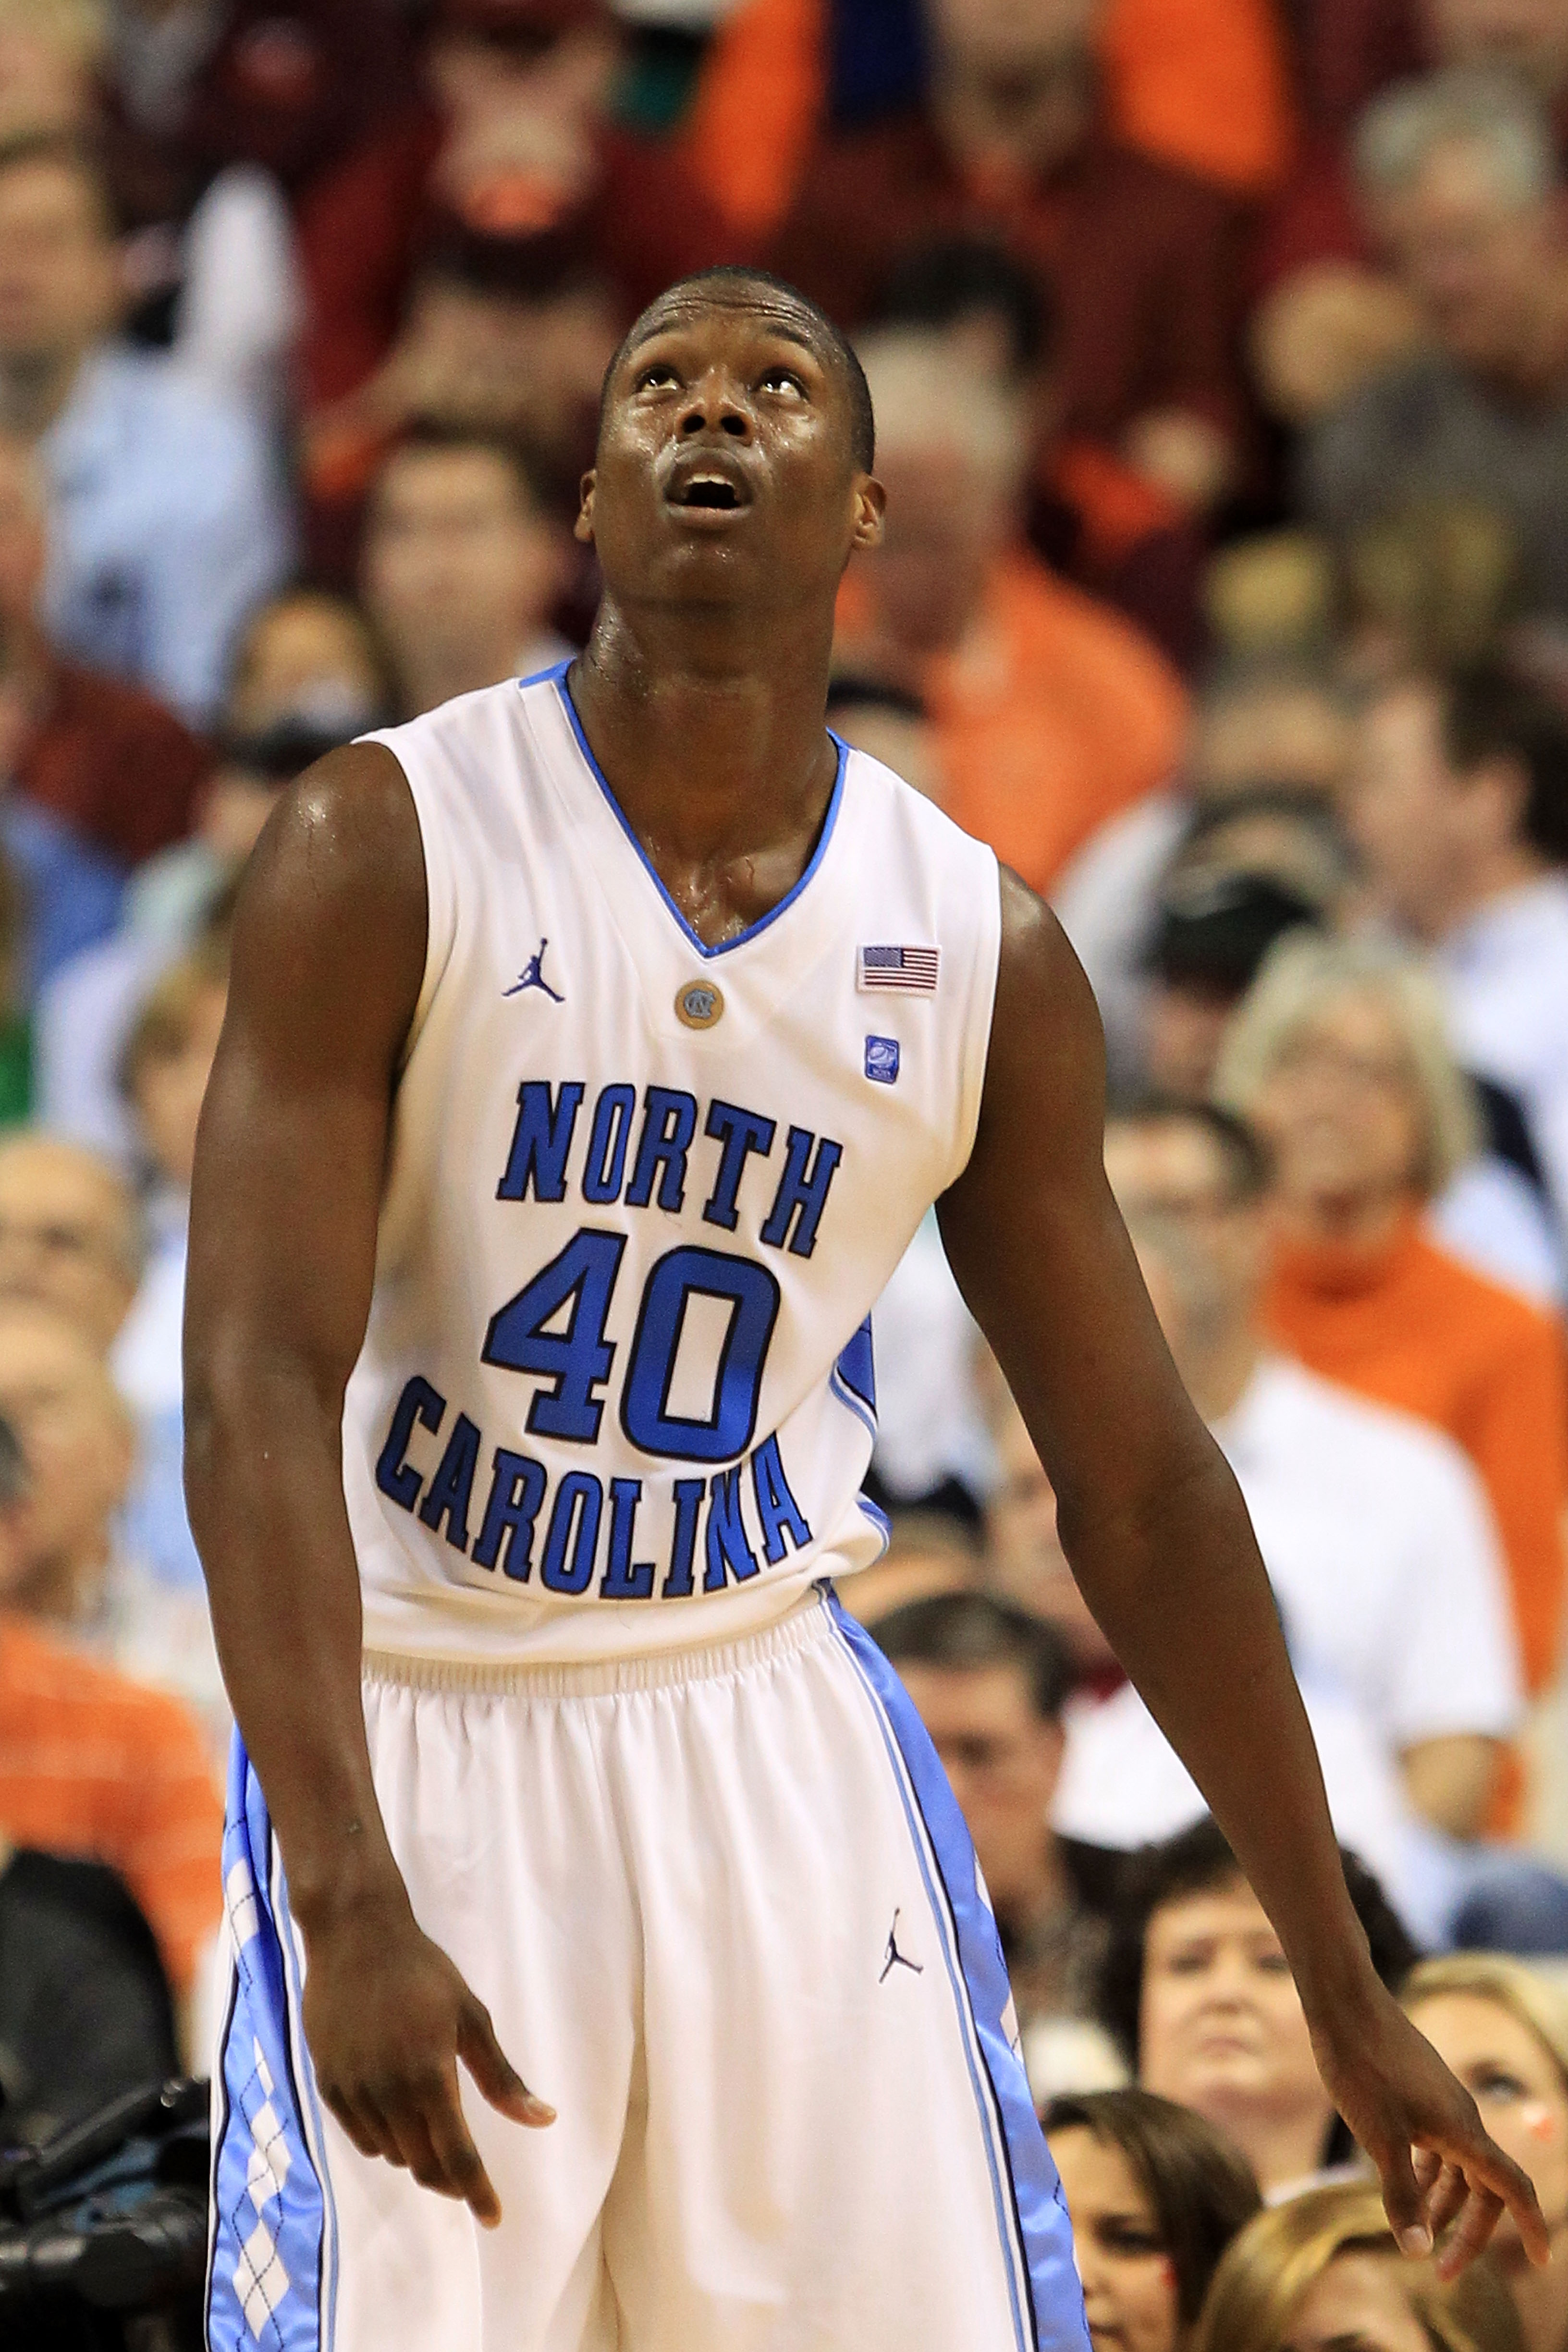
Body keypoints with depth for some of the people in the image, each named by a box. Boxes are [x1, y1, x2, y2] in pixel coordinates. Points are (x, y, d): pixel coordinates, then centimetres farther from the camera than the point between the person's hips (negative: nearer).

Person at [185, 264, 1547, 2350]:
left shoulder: (980, 949, 0)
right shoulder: (387, 850, -11)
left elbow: (1140, 1483, 8)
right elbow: (260, 1389, -19)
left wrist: (1346, 1990, 10)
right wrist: (351, 1905, -31)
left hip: (771, 1727, 3)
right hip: (419, 1728, -3)